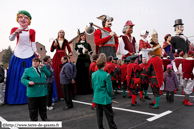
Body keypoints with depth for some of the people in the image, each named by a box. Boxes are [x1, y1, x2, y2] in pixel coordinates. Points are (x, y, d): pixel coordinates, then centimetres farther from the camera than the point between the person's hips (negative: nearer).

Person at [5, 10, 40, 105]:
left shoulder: (32, 31, 3)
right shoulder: (14, 29, 3)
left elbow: (33, 43, 7)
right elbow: (11, 39, -15)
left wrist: (35, 52, -5)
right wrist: (16, 33, -33)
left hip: (29, 55, 0)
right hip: (18, 54, 1)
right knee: (17, 76, 5)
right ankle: (16, 97, 19)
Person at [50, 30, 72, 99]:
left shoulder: (65, 41, 13)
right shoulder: (55, 41, 13)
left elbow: (69, 48, 3)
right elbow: (51, 50, 7)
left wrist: (70, 53, -17)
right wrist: (54, 45, -10)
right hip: (56, 57, 1)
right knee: (56, 73, -6)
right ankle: (57, 92, 2)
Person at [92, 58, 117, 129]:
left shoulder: (93, 74, 0)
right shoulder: (106, 75, -18)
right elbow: (109, 88, -12)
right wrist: (111, 95, 5)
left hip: (96, 98, 6)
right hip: (105, 98, -6)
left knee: (99, 115, 16)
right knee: (109, 115, 8)